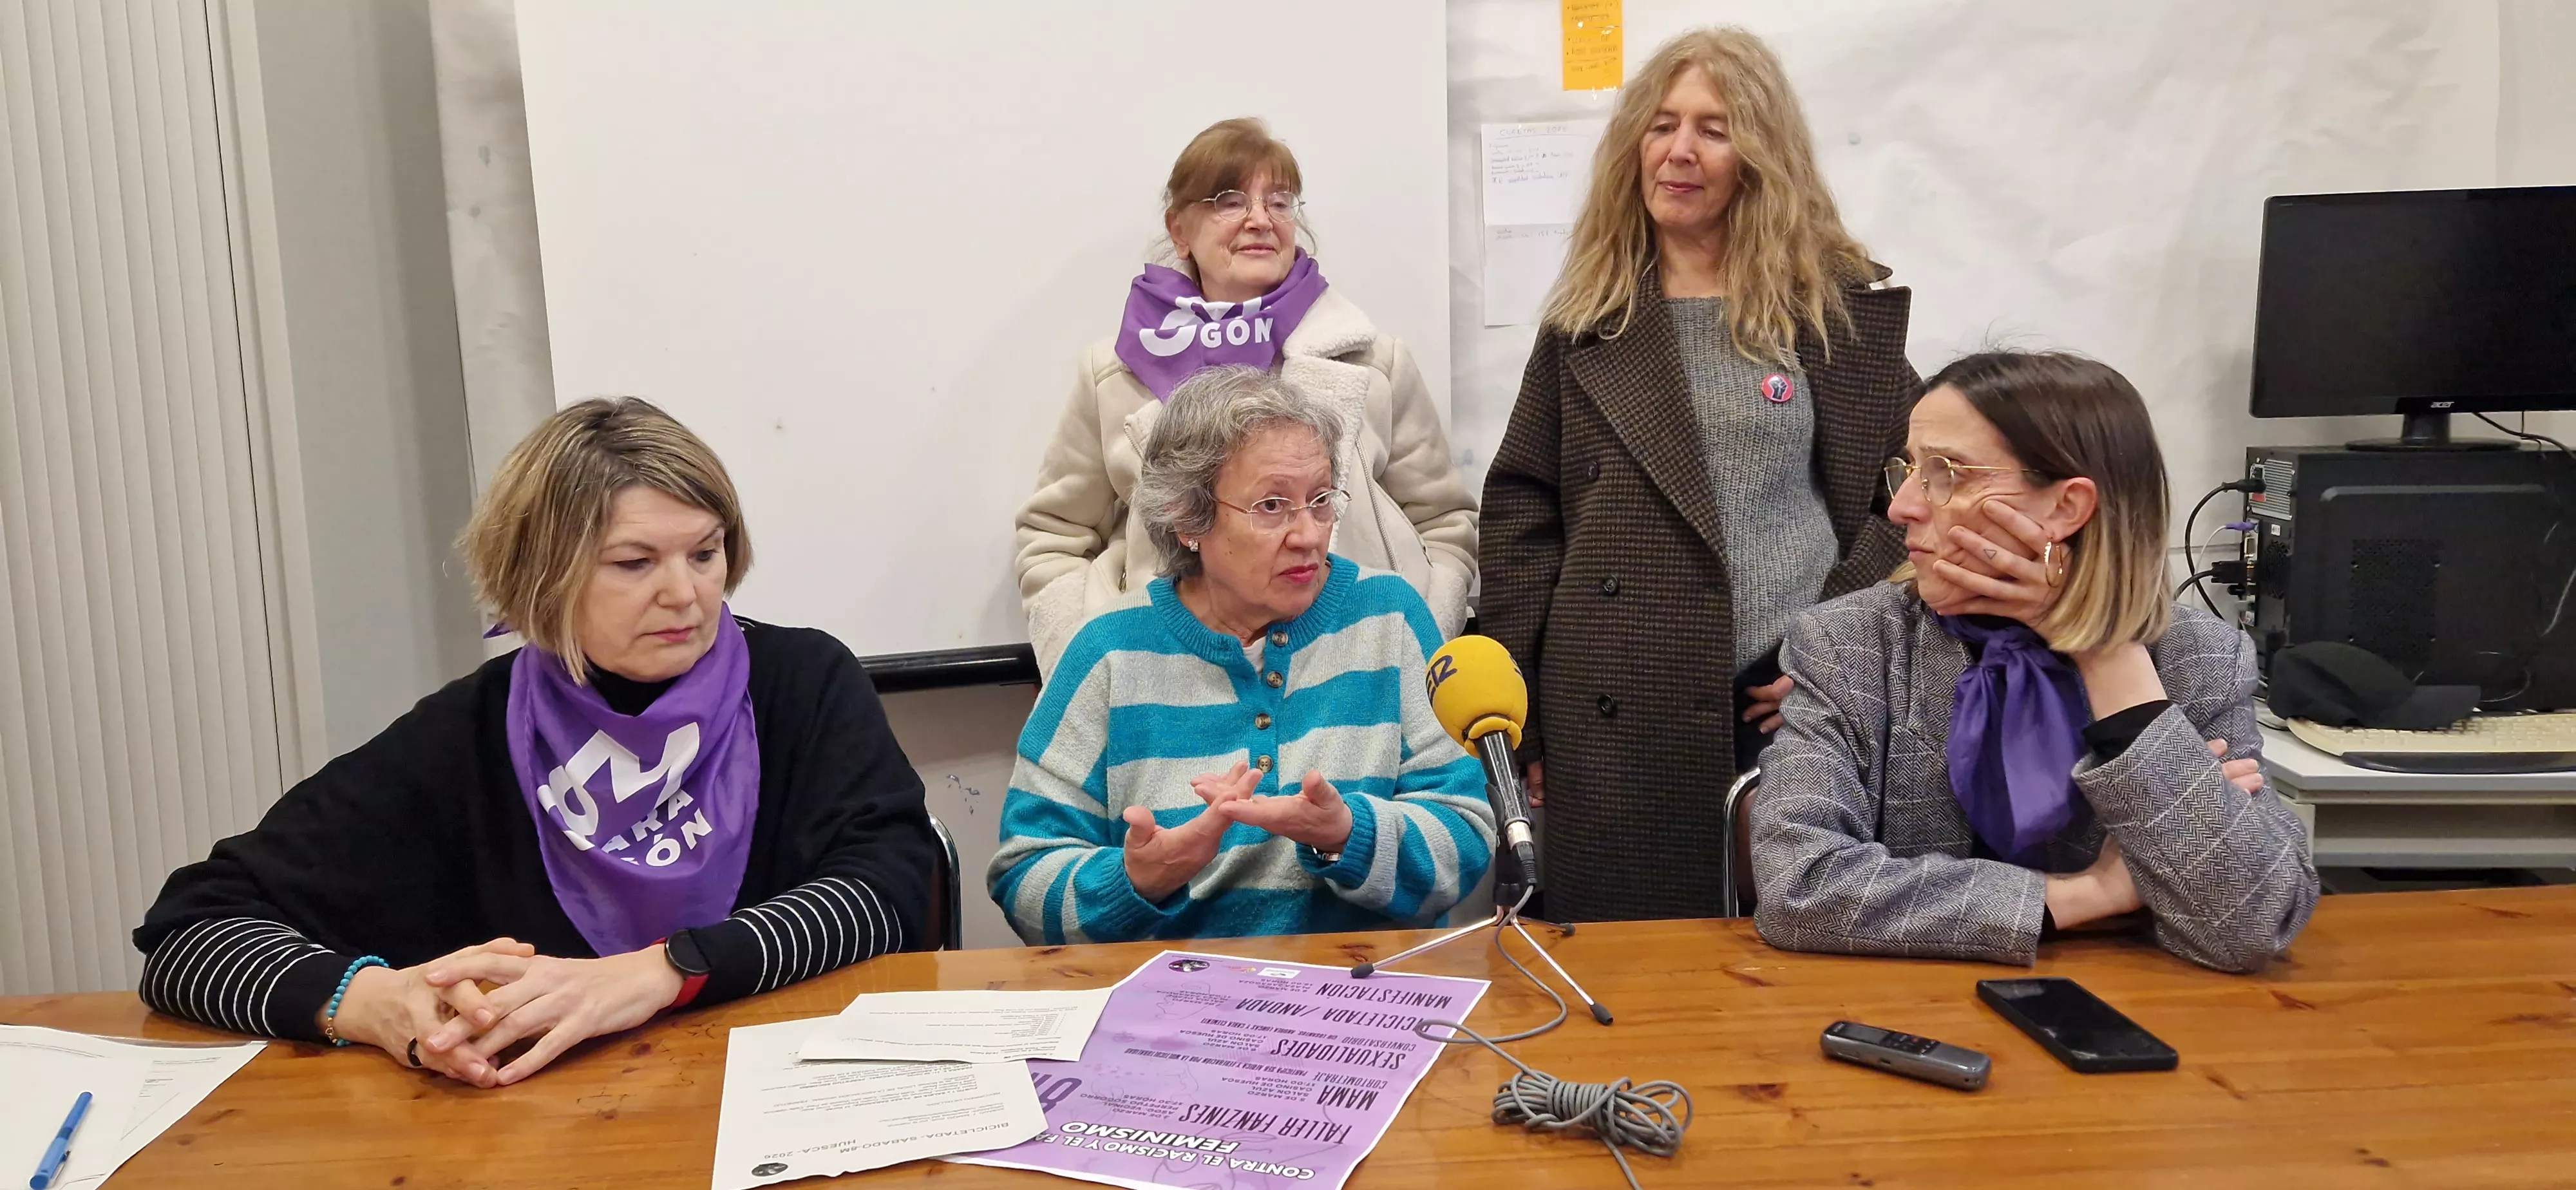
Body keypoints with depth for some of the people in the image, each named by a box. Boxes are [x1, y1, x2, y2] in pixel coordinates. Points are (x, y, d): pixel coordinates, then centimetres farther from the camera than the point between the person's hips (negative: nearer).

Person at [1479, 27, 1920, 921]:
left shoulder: (1845, 304, 6)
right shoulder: (1588, 317, 8)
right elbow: (1521, 511, 7)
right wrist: (1521, 716, 2)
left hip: (1802, 698, 0)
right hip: (1620, 715, 1)